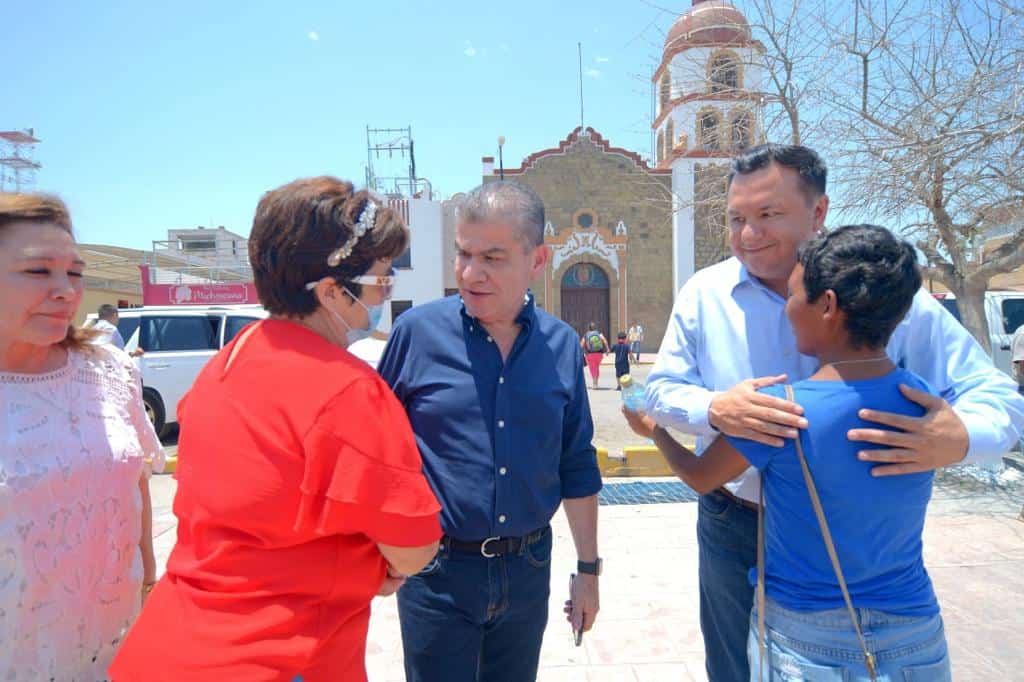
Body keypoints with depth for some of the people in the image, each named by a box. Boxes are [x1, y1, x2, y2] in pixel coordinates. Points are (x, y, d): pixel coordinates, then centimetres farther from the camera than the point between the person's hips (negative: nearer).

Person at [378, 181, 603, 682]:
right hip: (437, 570, -2)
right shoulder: (418, 331, -12)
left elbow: (577, 468, 4)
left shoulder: (562, 345, -3)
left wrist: (588, 569, 9)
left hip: (527, 568, 3)